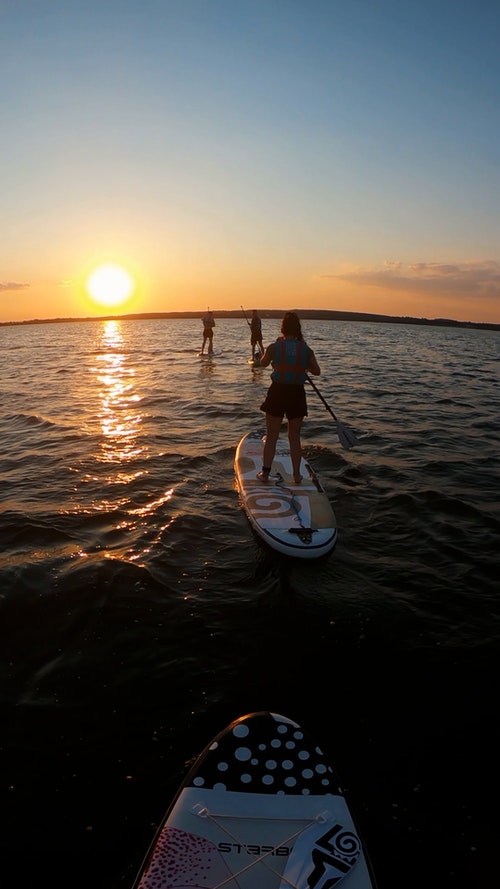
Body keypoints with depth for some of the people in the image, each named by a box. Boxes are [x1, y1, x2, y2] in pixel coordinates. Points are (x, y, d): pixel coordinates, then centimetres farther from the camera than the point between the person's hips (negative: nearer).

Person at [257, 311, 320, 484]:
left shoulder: (274, 347, -8)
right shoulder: (306, 350, -4)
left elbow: (263, 363, 11)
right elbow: (317, 371, 4)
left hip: (277, 392, -1)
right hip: (297, 394, 1)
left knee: (271, 436, 11)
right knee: (295, 437, 12)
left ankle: (265, 472, 14)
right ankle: (297, 475, 17)